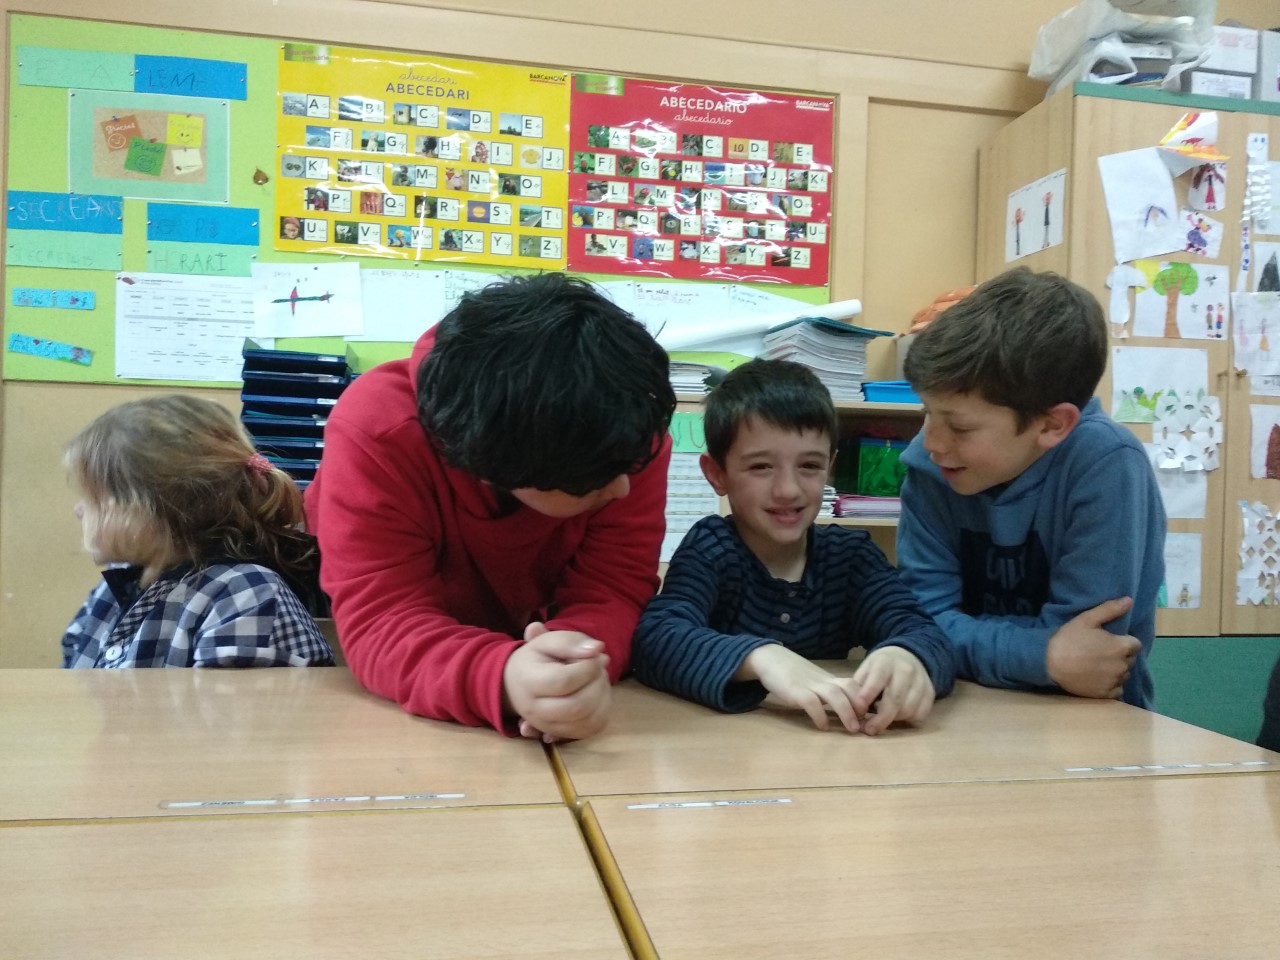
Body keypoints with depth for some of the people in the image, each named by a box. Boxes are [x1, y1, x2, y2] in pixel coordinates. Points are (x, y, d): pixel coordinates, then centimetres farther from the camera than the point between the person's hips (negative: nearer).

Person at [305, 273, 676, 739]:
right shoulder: (375, 433, -33)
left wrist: (577, 665, -49)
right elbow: (382, 621, -37)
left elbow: (613, 586, -26)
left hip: (545, 651, 1)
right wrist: (502, 679, -57)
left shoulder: (627, 426, -26)